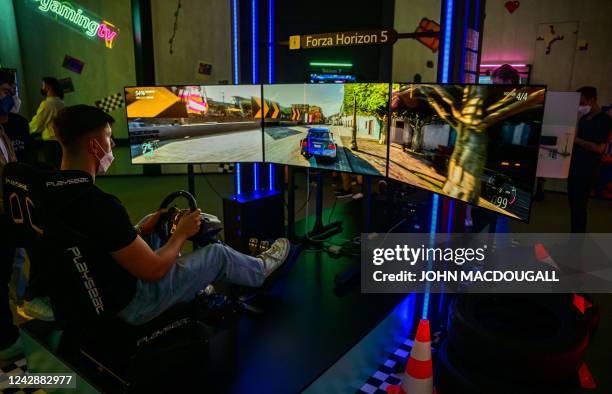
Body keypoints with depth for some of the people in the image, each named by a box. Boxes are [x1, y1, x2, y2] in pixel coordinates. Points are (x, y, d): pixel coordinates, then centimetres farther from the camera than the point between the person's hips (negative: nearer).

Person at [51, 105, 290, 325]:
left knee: (150, 220, 21)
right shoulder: (100, 205, -33)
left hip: (88, 292, 8)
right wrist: (182, 234, -8)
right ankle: (261, 270, 36)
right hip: (127, 305, -8)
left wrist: (141, 230, 8)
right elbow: (153, 271, -24)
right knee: (218, 254, 5)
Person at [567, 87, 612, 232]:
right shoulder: (584, 118, 13)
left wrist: (576, 140, -19)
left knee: (579, 206, -6)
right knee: (573, 204, 11)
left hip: (587, 172, -8)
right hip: (574, 168, 8)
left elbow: (599, 148, -17)